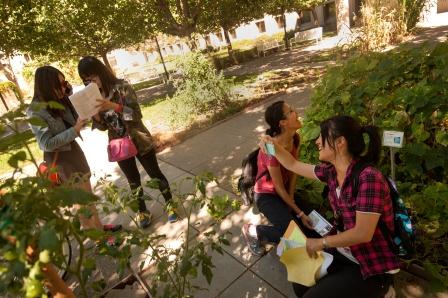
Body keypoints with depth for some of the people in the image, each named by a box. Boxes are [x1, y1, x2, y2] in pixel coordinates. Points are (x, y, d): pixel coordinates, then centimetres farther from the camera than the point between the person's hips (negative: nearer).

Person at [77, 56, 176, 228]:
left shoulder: (122, 87, -12)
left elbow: (136, 114, -20)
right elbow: (102, 126, 3)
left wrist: (114, 106, -34)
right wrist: (96, 116, -18)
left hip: (139, 140, -4)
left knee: (155, 173, 8)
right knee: (133, 181, 15)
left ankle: (170, 204, 27)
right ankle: (142, 211, 33)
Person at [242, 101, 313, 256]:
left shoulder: (295, 138, -10)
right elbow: (279, 187, -24)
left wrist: (291, 198, -8)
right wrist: (299, 213, -16)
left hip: (286, 190, 7)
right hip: (267, 195, -7)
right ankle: (252, 231, 3)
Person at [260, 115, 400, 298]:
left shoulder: (369, 177, -28)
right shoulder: (332, 171, -4)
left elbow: (362, 234, -28)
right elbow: (293, 165, 9)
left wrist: (321, 242, -17)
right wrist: (275, 145, -6)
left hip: (372, 267, -7)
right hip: (343, 253, 7)